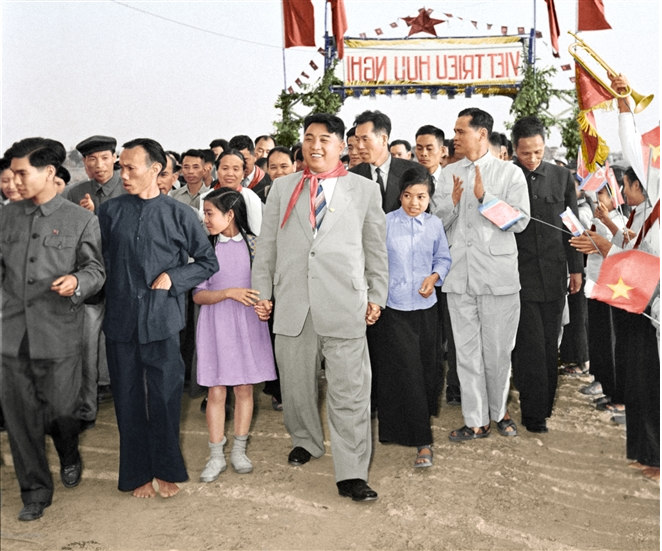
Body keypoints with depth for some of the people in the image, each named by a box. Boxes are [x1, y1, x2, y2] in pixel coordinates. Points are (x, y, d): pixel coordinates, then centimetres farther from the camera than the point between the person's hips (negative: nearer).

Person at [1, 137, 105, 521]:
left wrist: (77, 282, -20)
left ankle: (70, 458, 39)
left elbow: (96, 269, 0)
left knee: (61, 408, 4)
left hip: (60, 332, -3)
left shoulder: (82, 220, 1)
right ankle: (36, 491, 21)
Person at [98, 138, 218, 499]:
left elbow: (207, 262, 6)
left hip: (161, 319, -1)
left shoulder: (180, 215, 1)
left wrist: (172, 277, -5)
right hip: (120, 318, 2)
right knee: (128, 399, 9)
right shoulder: (110, 212, 6)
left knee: (165, 397, 4)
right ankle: (137, 473, 24)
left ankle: (166, 470, 23)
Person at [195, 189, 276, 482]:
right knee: (216, 391, 2)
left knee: (244, 389, 8)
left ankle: (239, 451, 22)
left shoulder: (252, 243, 0)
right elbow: (198, 295, -6)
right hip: (216, 325, -1)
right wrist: (230, 293, -18)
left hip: (247, 323, 1)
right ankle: (216, 455, 15)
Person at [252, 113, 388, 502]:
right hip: (292, 303, 3)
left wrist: (377, 296, 6)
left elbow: (376, 249, 9)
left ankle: (351, 474, 2)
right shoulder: (282, 189, 13)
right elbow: (267, 244, 13)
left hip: (344, 305, -2)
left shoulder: (365, 190, 8)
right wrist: (262, 292, 8)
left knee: (350, 390, -5)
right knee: (296, 382, 13)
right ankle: (306, 441, 37)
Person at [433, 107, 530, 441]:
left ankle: (499, 412, 26)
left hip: (498, 273, -3)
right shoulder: (449, 174, 12)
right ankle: (476, 422, 13)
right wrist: (452, 202, -10)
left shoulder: (510, 173, 1)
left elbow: (520, 221, -8)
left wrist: (484, 196, -15)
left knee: (498, 350, 6)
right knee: (467, 350, 5)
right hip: (459, 274, 3)